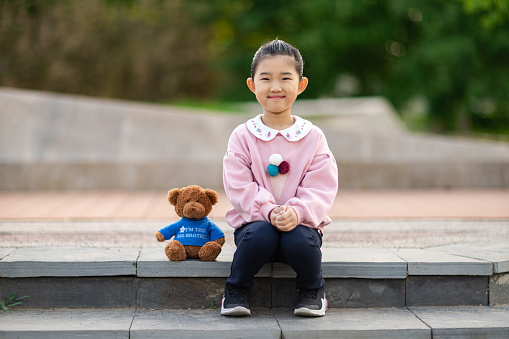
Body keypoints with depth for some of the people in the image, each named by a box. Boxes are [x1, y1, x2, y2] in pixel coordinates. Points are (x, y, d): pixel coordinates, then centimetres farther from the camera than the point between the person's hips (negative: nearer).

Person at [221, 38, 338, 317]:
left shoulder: (313, 137, 2)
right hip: (255, 220, 0)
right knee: (259, 236, -34)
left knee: (301, 240, -32)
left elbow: (320, 188, -4)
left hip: (301, 221, 1)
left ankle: (312, 290, 0)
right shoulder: (242, 136, 0)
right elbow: (239, 186, -7)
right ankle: (236, 290, -6)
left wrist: (296, 212, -22)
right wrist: (269, 211, -22)